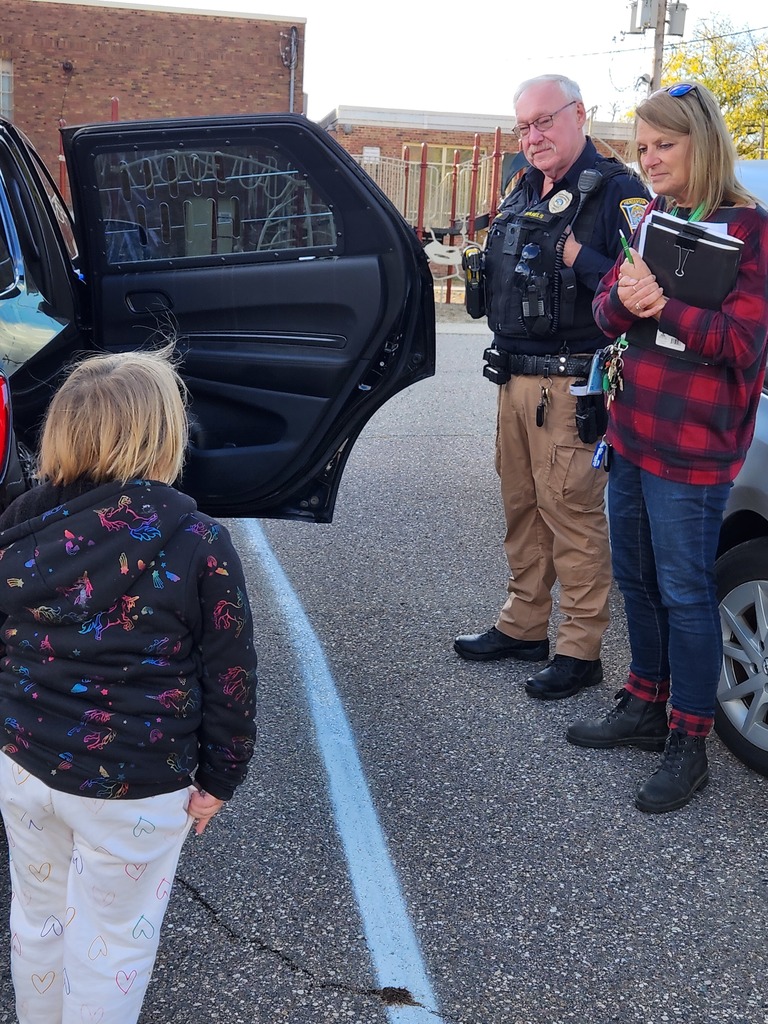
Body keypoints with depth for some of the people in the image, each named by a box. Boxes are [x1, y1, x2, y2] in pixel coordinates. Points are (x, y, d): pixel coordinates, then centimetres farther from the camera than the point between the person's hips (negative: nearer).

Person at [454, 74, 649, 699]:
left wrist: (576, 256, -22)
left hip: (571, 388, -8)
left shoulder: (616, 191, -8)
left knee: (573, 514, -4)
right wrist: (489, 271, 6)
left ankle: (581, 650, 7)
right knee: (522, 507, 16)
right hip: (516, 380, 8)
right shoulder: (524, 194, 16)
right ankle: (523, 627, 29)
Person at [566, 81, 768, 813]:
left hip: (692, 446, -7)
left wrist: (663, 306, -25)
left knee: (684, 592, -1)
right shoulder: (653, 218, 12)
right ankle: (644, 709, 32)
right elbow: (605, 308, 7)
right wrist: (623, 299, -15)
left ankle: (688, 746, 12)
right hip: (632, 430, 7)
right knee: (636, 578, 16)